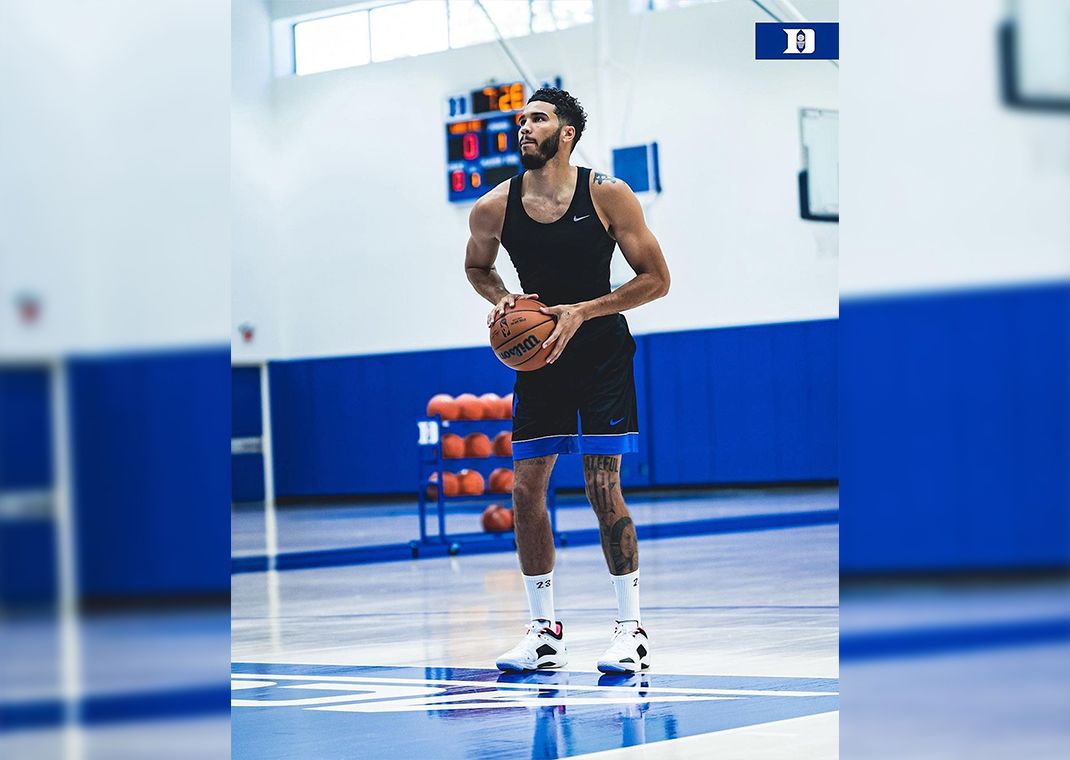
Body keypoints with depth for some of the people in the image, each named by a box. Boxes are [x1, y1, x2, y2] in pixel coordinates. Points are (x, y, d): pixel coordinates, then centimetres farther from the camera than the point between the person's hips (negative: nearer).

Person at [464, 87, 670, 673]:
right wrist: (500, 299, -6)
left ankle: (631, 628, 1)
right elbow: (476, 265, 16)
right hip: (536, 357, 4)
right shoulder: (493, 208, -5)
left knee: (602, 486, -9)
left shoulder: (608, 195, -12)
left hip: (602, 355, -3)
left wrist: (582, 311, -18)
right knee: (526, 490, 1)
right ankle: (544, 632, 12)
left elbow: (657, 279, -9)